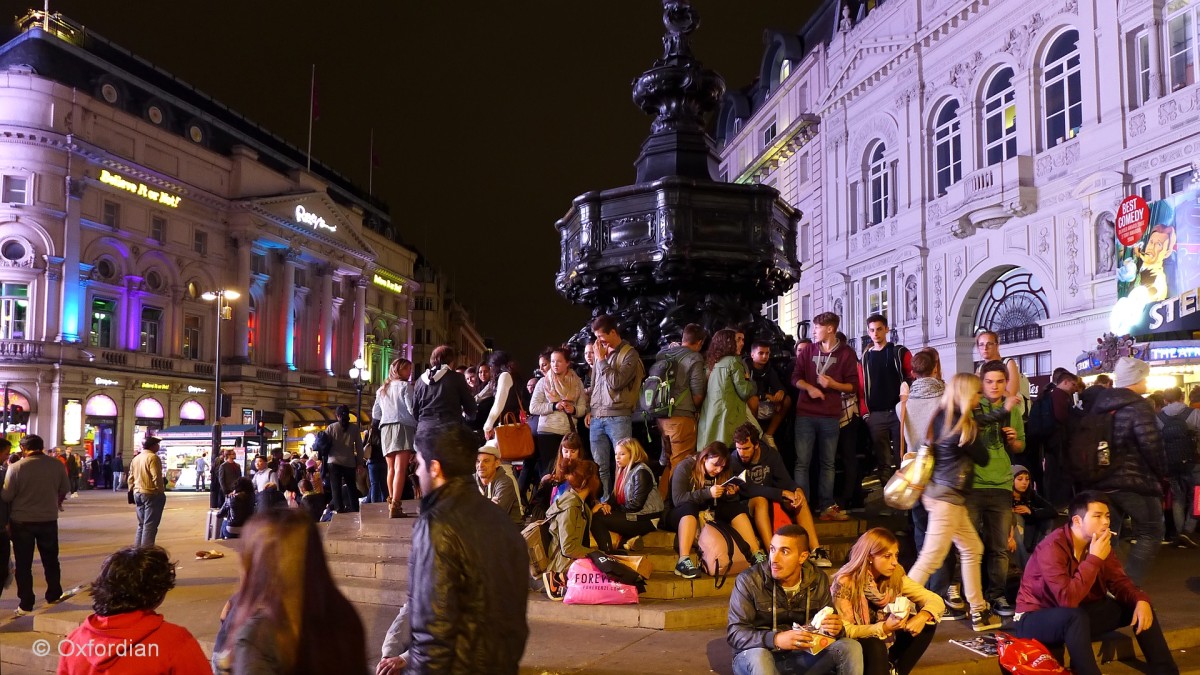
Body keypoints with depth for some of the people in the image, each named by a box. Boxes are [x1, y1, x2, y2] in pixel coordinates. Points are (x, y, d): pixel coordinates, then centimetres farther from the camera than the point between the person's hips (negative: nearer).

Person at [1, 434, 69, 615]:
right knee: (51, 559, 19)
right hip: (49, 519, 3)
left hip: (22, 521, -3)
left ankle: (26, 604, 11)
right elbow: (65, 490, 5)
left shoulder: (16, 467, -16)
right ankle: (53, 595, 28)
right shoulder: (56, 464, -6)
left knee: (23, 563, 8)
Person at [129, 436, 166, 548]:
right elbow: (156, 477, -18)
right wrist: (162, 492, -11)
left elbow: (131, 478, 18)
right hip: (151, 494, -8)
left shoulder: (136, 458, 15)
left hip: (138, 494, 8)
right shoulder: (153, 457, -13)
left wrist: (133, 492, 22)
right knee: (150, 525, -6)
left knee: (141, 525, 17)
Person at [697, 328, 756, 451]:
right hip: (726, 415, -7)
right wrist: (748, 380, 15)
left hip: (707, 416, 7)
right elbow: (745, 392, -6)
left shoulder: (709, 363, 13)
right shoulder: (733, 362, -6)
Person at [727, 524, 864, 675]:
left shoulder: (818, 580, -3)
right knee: (758, 655, -39)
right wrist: (776, 640, -38)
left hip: (802, 655, 4)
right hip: (753, 658, -4)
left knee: (851, 647, -14)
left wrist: (835, 628, -23)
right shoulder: (749, 580, -17)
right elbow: (734, 633, -21)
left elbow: (826, 625, 3)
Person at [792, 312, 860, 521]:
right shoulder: (807, 350, 9)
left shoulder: (846, 353, 2)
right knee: (802, 462, -2)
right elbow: (795, 378, 7)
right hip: (805, 414, 1)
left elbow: (852, 386, 1)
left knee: (828, 462, 5)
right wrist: (809, 387, -12)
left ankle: (826, 506, 10)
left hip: (830, 416, -1)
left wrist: (832, 384, -15)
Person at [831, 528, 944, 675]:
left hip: (887, 642, 6)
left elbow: (936, 600, -8)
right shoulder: (845, 583, -22)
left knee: (927, 624, -13)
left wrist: (922, 616, -31)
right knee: (875, 646, -37)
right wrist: (884, 628, -35)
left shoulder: (896, 576, -8)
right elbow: (845, 630, -22)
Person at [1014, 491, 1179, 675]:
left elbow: (1119, 581, 4)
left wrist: (1141, 600, -18)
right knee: (1075, 616, -40)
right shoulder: (1052, 548, -28)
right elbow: (1068, 599, -37)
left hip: (1076, 615, 8)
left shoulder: (1099, 543, -3)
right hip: (1036, 619, -8)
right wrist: (1094, 559, -33)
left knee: (1138, 606, -1)